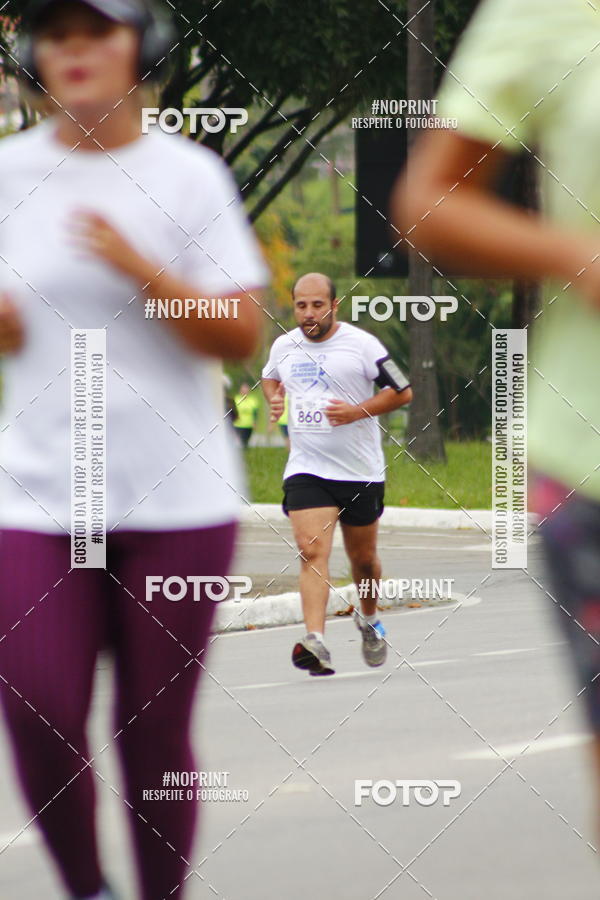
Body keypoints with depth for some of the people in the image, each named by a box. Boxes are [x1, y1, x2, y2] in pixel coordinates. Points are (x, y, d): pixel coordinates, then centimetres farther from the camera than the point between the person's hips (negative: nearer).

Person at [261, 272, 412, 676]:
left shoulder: (361, 344, -7)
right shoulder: (283, 346, 6)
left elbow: (403, 392, -3)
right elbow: (270, 378, 29)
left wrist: (357, 411, -16)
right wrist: (274, 399, 6)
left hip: (361, 471, -1)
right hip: (306, 470, 1)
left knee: (363, 558, 13)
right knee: (312, 552, -18)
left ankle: (369, 620, 43)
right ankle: (315, 642, -30)